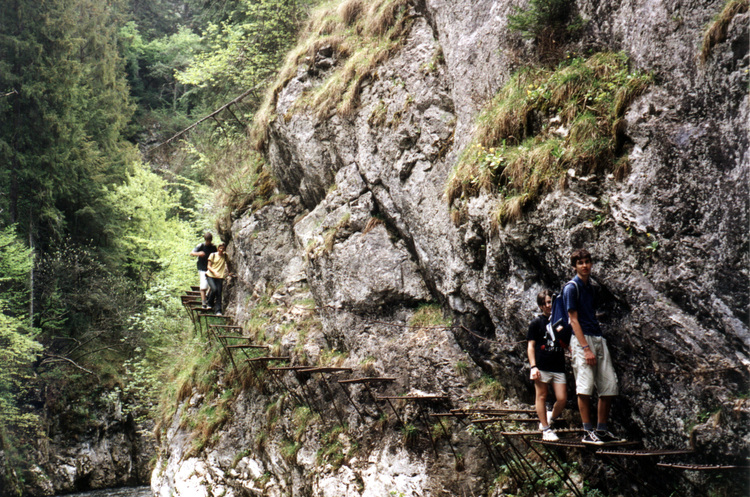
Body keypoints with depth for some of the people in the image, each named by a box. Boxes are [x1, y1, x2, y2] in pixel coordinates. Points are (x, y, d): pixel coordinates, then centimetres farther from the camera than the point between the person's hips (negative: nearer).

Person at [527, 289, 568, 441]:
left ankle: (550, 419, 23)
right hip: (542, 366, -3)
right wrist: (533, 366, -9)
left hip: (558, 367, 4)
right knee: (542, 396, 1)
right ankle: (545, 429, 10)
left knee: (562, 399, -3)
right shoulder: (537, 322, 3)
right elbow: (531, 345, 0)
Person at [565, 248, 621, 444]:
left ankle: (602, 429, 14)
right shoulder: (572, 288, -6)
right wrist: (586, 348, -17)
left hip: (598, 338, 8)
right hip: (582, 339, -8)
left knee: (609, 385, 5)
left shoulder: (590, 287, 17)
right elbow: (574, 320, -10)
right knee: (585, 387, -7)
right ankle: (588, 432, -2)